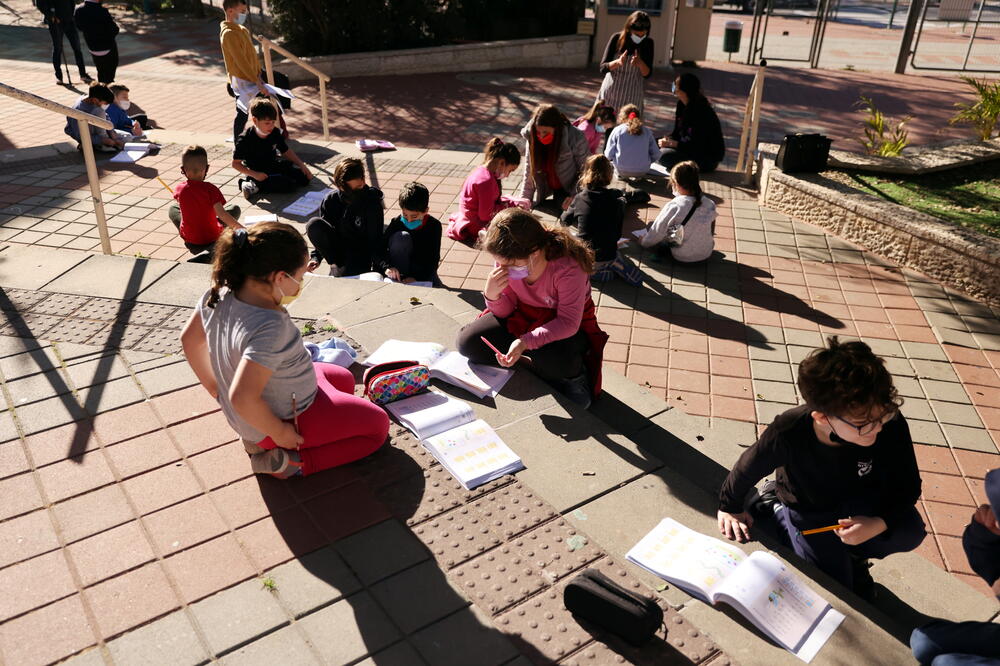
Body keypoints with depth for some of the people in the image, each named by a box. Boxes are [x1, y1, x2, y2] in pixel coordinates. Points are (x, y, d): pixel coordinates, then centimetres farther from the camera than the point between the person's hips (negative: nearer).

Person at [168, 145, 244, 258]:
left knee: (173, 208, 29)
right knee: (234, 208, 14)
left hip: (188, 238, 3)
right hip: (212, 237, -2)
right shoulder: (210, 189, -20)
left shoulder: (179, 189, -8)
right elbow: (221, 214, -26)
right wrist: (242, 229, -21)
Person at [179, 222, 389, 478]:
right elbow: (242, 397, -41)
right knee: (378, 424, 7)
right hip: (289, 417, -8)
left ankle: (260, 437, 12)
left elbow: (189, 339, 4)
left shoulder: (220, 294, -12)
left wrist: (216, 388, 13)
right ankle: (291, 463, -4)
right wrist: (279, 432, -24)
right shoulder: (270, 326, -37)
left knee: (344, 378, 28)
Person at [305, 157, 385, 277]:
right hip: (337, 248, 4)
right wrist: (316, 258, -12)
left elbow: (376, 239, -16)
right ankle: (337, 265, -11)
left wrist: (377, 270, -23)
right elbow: (320, 231, 2)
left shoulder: (372, 202, -16)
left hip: (361, 250, -4)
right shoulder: (330, 200, -7)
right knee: (313, 224, -23)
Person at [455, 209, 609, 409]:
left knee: (551, 361, -37)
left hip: (567, 326, -4)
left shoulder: (568, 268, -32)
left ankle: (573, 378, -1)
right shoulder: (506, 261, -16)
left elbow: (568, 323, -29)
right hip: (522, 316, 4)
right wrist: (492, 295, -29)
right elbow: (505, 312, -5)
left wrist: (525, 342, -42)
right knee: (467, 342, -15)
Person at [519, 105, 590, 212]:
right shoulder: (532, 138, -17)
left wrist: (574, 196, -22)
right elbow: (529, 171, -9)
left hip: (569, 188, -3)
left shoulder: (576, 139, -27)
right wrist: (524, 200, -12)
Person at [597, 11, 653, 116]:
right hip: (611, 91, 0)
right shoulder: (617, 38, -7)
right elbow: (603, 68, -7)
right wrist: (617, 62, -27)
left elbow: (647, 74, -2)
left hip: (633, 96, 0)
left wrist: (640, 63, -24)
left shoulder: (648, 43, -3)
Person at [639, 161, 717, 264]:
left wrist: (643, 242, 10)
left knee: (651, 225, 7)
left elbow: (657, 231, -11)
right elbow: (711, 231, 4)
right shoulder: (710, 204, -12)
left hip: (682, 258, -5)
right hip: (706, 255, 5)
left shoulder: (674, 206, -24)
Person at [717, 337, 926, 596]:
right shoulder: (788, 433, -35)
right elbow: (748, 467, -15)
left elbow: (908, 487, -17)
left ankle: (853, 555, 7)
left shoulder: (892, 426, -31)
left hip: (862, 503, 2)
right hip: (805, 510, -1)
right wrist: (730, 507, 1)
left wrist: (879, 524, -36)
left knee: (909, 532, -27)